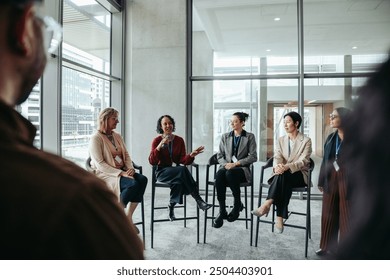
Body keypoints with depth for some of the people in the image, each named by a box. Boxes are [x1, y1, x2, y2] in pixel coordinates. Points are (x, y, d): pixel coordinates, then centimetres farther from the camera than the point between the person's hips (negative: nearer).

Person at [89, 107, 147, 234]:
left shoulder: (117, 136, 14)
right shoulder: (96, 138, -9)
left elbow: (126, 155, 15)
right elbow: (99, 164, -17)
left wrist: (130, 168, -5)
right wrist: (120, 173, -22)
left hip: (121, 171, 7)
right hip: (105, 174, -7)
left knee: (142, 179, -21)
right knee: (133, 184, -30)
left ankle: (129, 216, -14)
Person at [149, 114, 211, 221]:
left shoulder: (179, 140, 8)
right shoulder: (157, 140, 0)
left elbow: (182, 160, 1)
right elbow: (152, 161, -11)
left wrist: (191, 155, -20)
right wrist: (160, 146, -23)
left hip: (177, 171, 3)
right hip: (162, 171, -3)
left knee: (178, 183, -36)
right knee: (182, 170, -34)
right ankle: (198, 200, -31)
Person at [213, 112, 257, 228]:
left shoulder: (249, 137, 8)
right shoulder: (225, 137, 17)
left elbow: (253, 156, -1)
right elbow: (219, 155, 13)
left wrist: (236, 163, -12)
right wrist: (225, 164, -9)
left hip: (242, 169, -2)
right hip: (226, 167, 3)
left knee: (230, 173, -38)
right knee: (219, 174, -34)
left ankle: (238, 205, -16)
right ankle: (222, 211, -29)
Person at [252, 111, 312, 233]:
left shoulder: (306, 141, 2)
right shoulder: (281, 140, 15)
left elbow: (303, 161, -12)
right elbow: (277, 157, 0)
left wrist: (287, 167, -32)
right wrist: (277, 166, -27)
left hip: (299, 174, -3)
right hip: (283, 174, 3)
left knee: (283, 176, -37)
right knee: (284, 185, -35)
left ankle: (267, 204, -44)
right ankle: (280, 218, -40)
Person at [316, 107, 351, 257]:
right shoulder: (331, 138, 9)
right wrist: (321, 181, 11)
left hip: (346, 179, -5)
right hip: (331, 179, 6)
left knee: (346, 215, 3)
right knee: (329, 213, 12)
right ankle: (328, 246, 26)